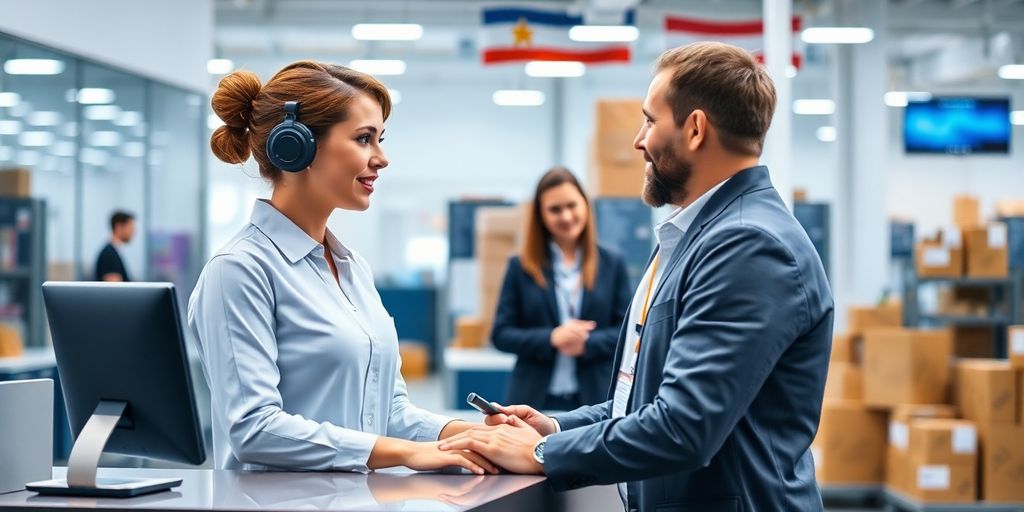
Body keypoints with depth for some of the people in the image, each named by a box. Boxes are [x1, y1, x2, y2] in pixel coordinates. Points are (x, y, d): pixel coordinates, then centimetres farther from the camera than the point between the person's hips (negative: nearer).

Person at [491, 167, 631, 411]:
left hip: (595, 398, 0)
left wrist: (588, 343, -14)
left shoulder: (612, 264, 6)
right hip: (535, 400, 0)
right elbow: (501, 334, 2)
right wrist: (551, 338, -14)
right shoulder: (522, 267, 5)